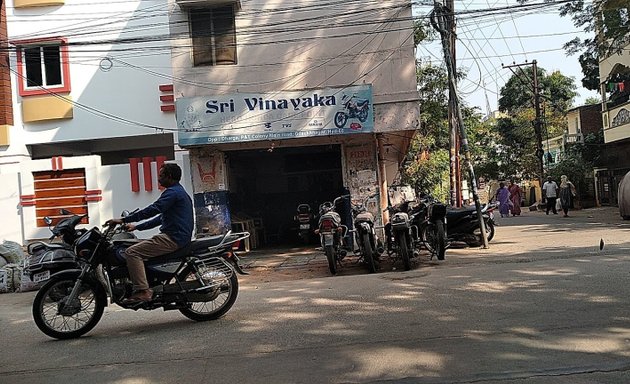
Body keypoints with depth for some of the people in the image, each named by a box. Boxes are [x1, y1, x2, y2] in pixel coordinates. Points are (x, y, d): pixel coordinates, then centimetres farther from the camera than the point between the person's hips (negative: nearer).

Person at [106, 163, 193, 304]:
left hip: (173, 238, -11)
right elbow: (161, 218, 27)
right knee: (140, 247, 21)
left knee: (132, 252, -15)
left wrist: (123, 220, -17)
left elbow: (151, 210, -20)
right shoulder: (179, 192, 23)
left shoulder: (172, 192, -10)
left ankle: (142, 291, -21)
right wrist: (136, 226, 24)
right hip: (179, 237, 11)